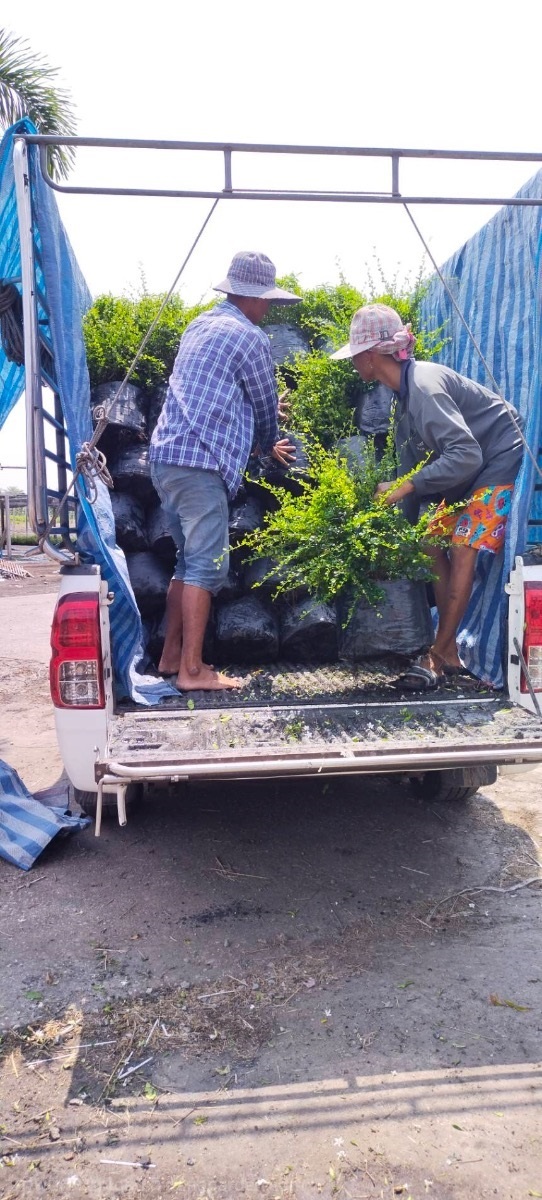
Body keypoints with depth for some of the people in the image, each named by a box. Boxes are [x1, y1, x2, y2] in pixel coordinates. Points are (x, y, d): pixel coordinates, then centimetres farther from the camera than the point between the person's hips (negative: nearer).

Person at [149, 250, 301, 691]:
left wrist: (261, 441, 37)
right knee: (207, 566, -6)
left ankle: (171, 655, 20)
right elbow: (266, 407, 5)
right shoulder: (251, 338, -5)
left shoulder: (200, 326, 22)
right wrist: (270, 445, 26)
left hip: (168, 457, 9)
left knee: (189, 561, 15)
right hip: (199, 463, -9)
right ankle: (192, 669, -3)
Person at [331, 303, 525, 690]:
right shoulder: (405, 392, 5)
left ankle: (439, 654, -8)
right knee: (436, 542, 5)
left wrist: (407, 486, -30)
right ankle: (451, 651, 9)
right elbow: (415, 464, 8)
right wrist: (394, 498, 3)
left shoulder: (424, 386, -26)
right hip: (471, 471, 10)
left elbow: (465, 454, -33)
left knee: (462, 549, -16)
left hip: (501, 463, -10)